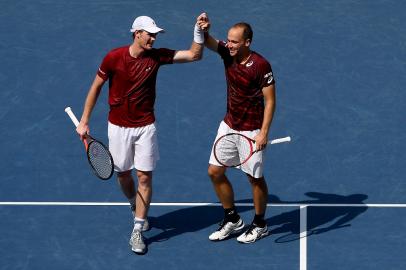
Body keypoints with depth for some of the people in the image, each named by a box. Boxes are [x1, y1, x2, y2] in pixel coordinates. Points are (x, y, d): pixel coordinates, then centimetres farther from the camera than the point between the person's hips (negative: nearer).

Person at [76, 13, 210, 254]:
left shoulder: (157, 56, -7)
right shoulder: (114, 58, -12)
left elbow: (194, 55, -7)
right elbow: (96, 87, -1)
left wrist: (199, 30, -23)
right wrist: (84, 121, 0)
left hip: (145, 127, 0)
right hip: (119, 126, 0)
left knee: (144, 177, -4)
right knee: (123, 174, 12)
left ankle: (138, 231, 3)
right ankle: (137, 209, 42)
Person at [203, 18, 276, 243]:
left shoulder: (261, 66, -21)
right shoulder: (228, 52, -4)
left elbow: (270, 101, -17)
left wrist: (264, 132, -22)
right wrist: (203, 29, -30)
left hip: (251, 131, -6)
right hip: (229, 125, 6)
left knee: (255, 178, 7)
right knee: (215, 172, 7)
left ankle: (260, 225, 25)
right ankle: (233, 220, 22)